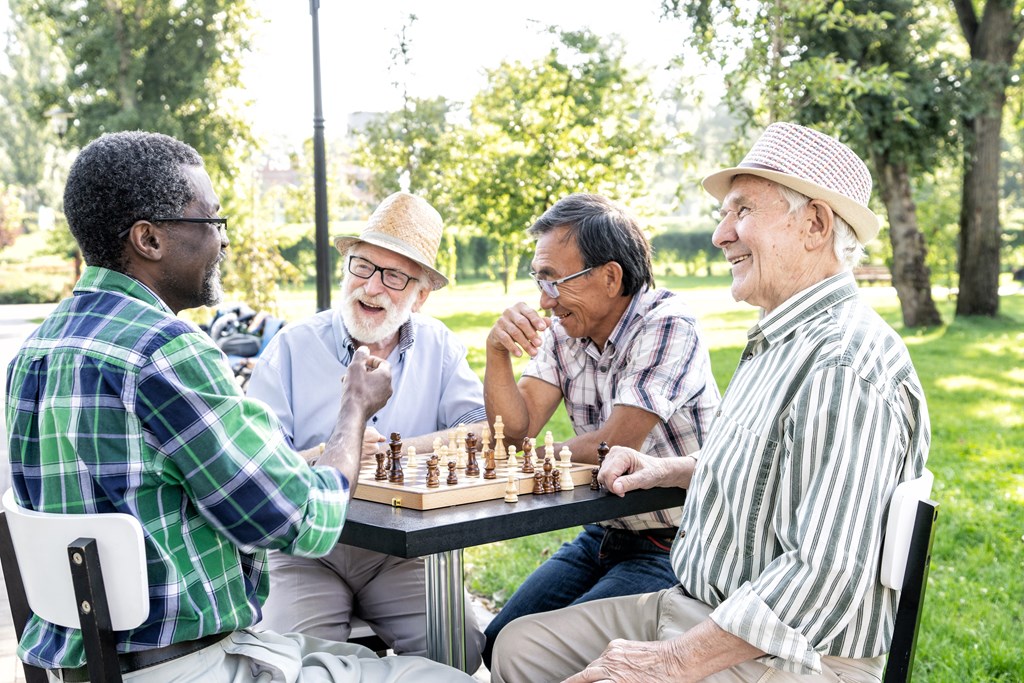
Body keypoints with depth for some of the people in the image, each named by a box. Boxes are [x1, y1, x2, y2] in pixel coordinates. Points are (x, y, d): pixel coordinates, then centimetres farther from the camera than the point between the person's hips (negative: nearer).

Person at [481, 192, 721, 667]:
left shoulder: (668, 326, -19)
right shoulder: (563, 330, 3)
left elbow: (614, 446, -23)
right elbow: (516, 428, -4)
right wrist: (497, 352, -19)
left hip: (670, 548, -7)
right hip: (602, 535, 7)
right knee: (498, 643, -3)